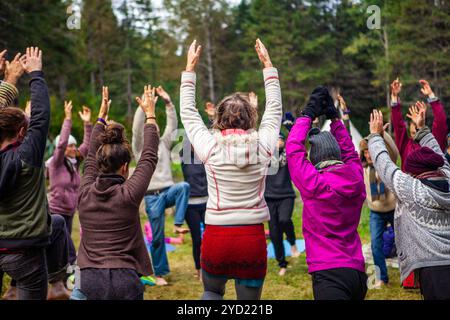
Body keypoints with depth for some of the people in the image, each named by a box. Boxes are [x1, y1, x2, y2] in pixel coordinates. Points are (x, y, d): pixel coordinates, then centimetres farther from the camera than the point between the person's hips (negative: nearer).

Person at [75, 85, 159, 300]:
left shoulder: (85, 193, 2)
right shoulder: (128, 195, -9)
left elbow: (91, 159, 18)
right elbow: (149, 157, 2)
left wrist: (101, 116, 27)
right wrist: (150, 115, 13)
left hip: (89, 278, 3)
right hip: (124, 279, -3)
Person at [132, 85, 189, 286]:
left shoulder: (163, 144, 13)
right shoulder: (140, 148, 4)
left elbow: (172, 125, 5)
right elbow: (137, 128, -11)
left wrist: (168, 102, -3)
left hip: (168, 191, 3)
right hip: (152, 196, -2)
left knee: (184, 186, -33)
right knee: (157, 237, -1)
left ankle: (178, 224, -25)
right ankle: (160, 273, 13)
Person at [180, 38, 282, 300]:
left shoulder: (210, 148, -7)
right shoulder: (263, 147, -4)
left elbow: (188, 113, 9)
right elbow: (274, 110, 13)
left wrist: (190, 68, 16)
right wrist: (267, 64, 20)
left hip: (217, 238, 0)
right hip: (253, 239, 0)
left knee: (212, 292, 28)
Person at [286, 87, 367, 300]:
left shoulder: (314, 183, -12)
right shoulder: (356, 179, 4)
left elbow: (293, 147, -2)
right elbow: (349, 151, 24)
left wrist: (309, 113, 7)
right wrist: (334, 117, 27)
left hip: (329, 273, -7)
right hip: (358, 271, 7)